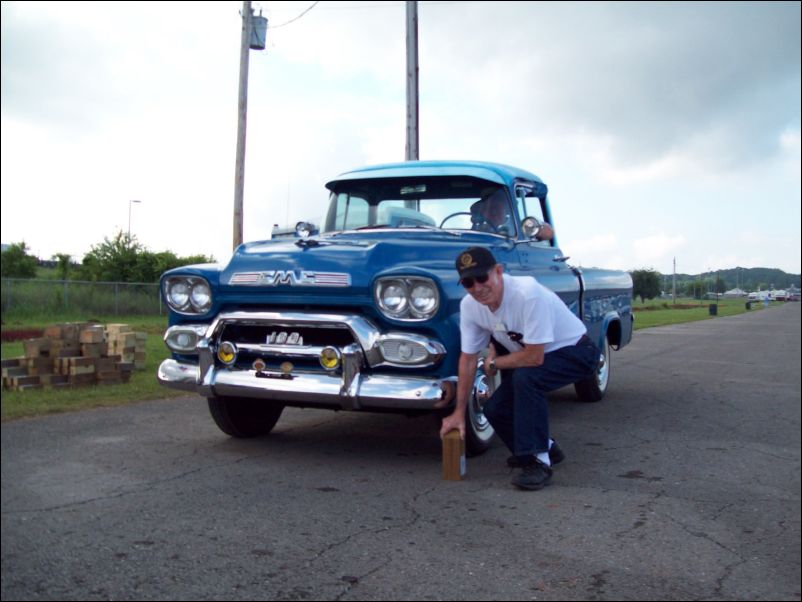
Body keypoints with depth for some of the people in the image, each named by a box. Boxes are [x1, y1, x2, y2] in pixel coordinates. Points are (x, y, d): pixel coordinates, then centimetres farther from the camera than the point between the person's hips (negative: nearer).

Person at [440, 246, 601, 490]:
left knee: (524, 377, -33)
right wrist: (459, 413, -2)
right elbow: (468, 359, -4)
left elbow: (534, 358, -32)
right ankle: (545, 446, 24)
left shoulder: (527, 293, -35)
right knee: (494, 410, -3)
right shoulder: (469, 305, -13)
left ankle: (539, 460, -19)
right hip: (531, 353, 7)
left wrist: (493, 363, -15)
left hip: (574, 351, -7)